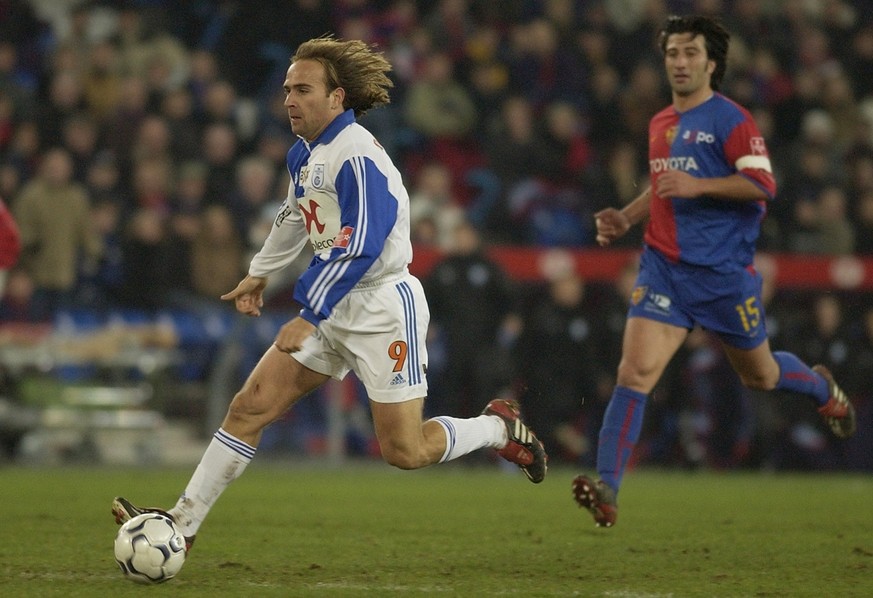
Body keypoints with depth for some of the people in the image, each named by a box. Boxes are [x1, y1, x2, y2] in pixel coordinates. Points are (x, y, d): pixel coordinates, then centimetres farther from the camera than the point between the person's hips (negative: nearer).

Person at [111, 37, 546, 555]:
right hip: (334, 309, 8)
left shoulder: (357, 157, -21)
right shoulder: (305, 153, 7)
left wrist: (308, 317, -28)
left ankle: (501, 428, 21)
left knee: (404, 451, -5)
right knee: (250, 407, -1)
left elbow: (359, 247, -27)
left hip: (383, 308, -8)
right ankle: (183, 523, 2)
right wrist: (260, 275, 34)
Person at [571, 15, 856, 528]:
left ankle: (822, 387, 50)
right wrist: (626, 218, 12)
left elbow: (763, 184, -16)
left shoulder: (730, 119, -8)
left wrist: (697, 185, -25)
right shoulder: (660, 124, 13)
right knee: (635, 373, -14)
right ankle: (607, 490, -20)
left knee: (759, 374, 15)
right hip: (663, 267, 4)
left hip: (724, 272, -4)